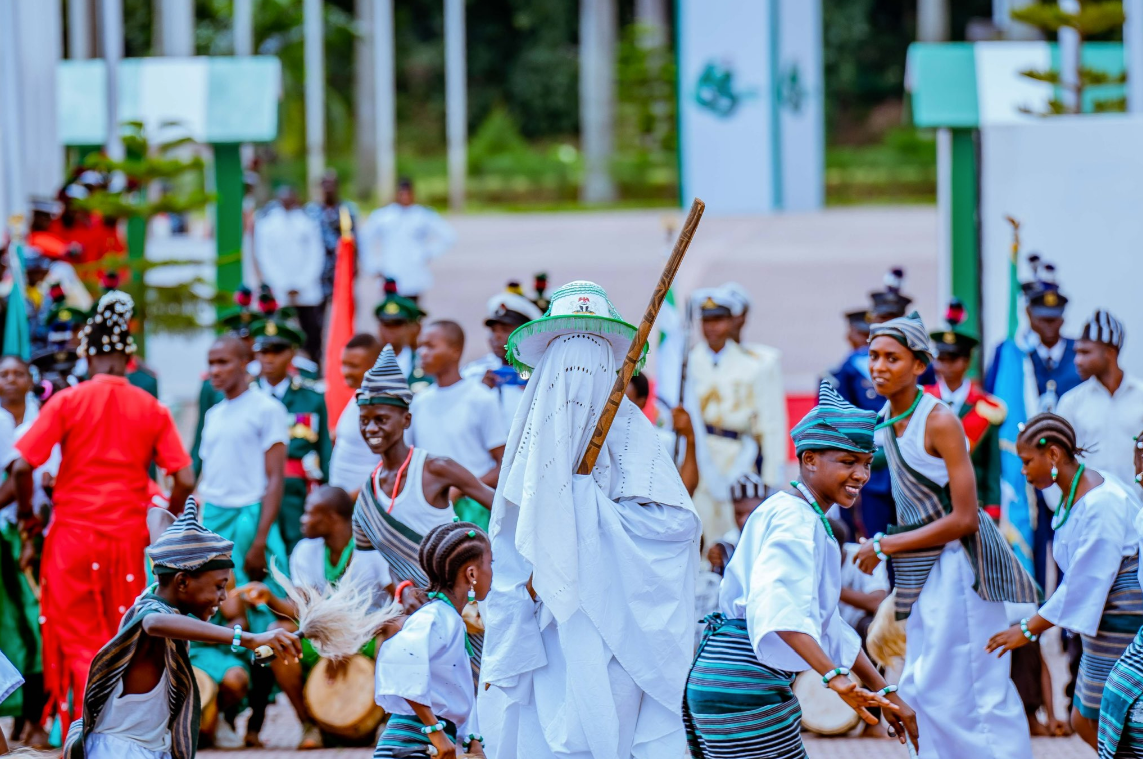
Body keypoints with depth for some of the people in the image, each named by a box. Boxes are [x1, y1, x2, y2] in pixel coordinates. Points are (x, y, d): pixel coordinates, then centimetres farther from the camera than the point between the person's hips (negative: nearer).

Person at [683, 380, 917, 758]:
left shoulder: (809, 520, 20)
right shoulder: (794, 518, -12)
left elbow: (829, 625, 26)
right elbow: (779, 607, -31)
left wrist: (886, 695, 24)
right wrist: (835, 677, -40)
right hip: (744, 686, -10)